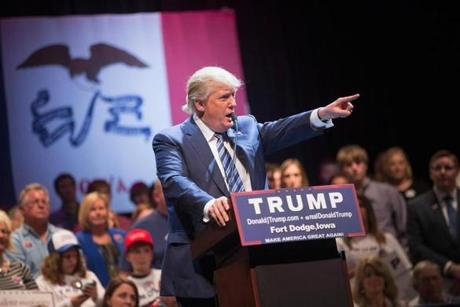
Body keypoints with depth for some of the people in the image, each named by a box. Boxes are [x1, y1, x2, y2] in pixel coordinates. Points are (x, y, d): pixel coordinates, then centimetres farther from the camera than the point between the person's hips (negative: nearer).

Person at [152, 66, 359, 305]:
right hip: (202, 263, -5)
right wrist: (209, 204, -37)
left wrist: (324, 114, -14)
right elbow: (174, 182, -18)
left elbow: (278, 131, 3)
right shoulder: (171, 140, -1)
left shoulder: (246, 128, 18)